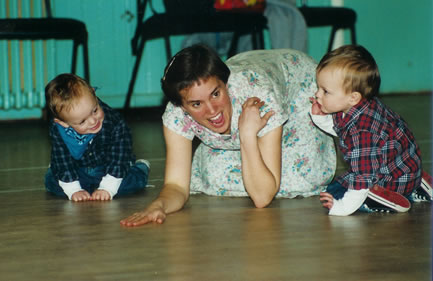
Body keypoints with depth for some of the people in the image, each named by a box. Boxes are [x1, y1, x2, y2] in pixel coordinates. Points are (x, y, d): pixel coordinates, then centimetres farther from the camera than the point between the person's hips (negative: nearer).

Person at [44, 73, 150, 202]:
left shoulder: (114, 122, -32)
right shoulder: (57, 129, -27)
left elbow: (118, 158, -26)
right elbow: (62, 161, -17)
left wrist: (107, 189, -29)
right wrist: (74, 190, -22)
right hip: (79, 171, 2)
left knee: (136, 179, -24)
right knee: (51, 181, -17)